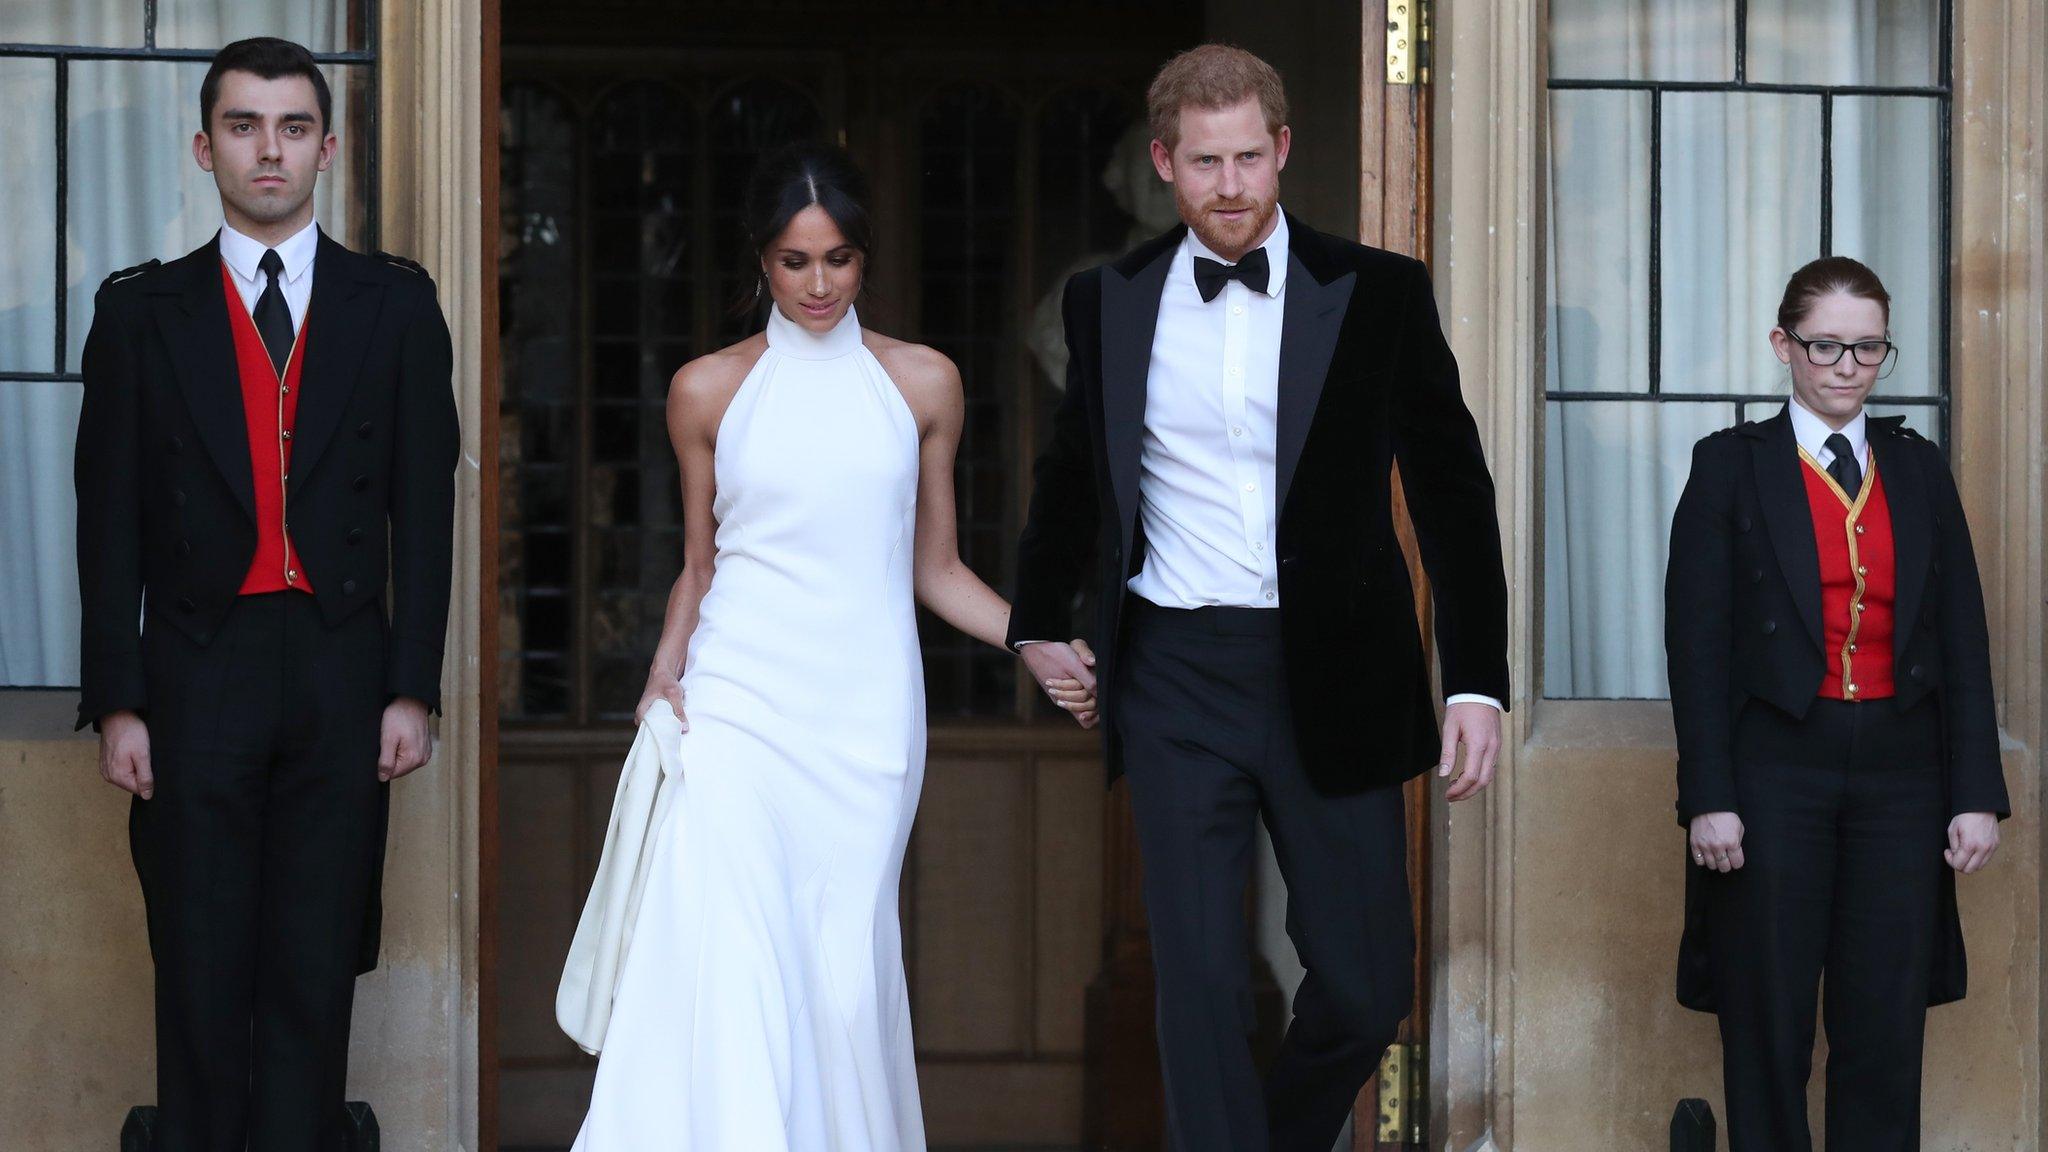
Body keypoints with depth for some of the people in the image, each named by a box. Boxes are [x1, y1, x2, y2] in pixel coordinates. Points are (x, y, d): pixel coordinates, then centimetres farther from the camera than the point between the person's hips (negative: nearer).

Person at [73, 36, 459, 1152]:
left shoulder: (396, 306, 6)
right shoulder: (140, 312, 5)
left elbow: (422, 506, 5)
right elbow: (109, 523, 4)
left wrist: (412, 688, -2)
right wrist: (116, 704, -3)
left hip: (343, 679, 0)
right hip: (197, 680, 0)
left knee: (315, 975, 3)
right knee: (201, 976, 3)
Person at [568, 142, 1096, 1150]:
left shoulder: (922, 384, 8)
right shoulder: (709, 389, 7)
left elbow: (935, 568, 13)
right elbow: (698, 563, 15)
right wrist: (666, 670, -2)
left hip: (866, 713, 1)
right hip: (736, 704, -1)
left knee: (846, 971, -1)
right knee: (724, 965, -14)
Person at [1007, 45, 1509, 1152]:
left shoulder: (1378, 294, 1)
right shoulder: (1108, 302, 6)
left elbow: (1452, 491, 3)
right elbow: (1068, 476, 23)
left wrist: (1476, 682, -3)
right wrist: (1036, 626, 27)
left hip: (1332, 683, 0)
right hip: (1178, 685, 1)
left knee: (1365, 989, 3)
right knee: (1201, 988, -3)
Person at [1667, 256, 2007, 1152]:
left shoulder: (1918, 471, 11)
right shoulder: (1732, 466, 1)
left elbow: (1963, 640, 8)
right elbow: (1696, 641, -3)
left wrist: (1977, 793, 0)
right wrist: (1709, 798, -11)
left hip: (1900, 774, 3)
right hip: (1775, 768, -3)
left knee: (1887, 1034, 2)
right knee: (1768, 1033, 2)